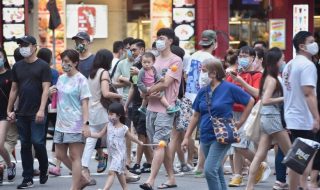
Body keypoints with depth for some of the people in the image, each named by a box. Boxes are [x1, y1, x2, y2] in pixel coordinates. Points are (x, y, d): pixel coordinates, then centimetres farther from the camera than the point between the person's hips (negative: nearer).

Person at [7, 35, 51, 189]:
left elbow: (46, 89, -9)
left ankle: (44, 170, 17)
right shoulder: (17, 66, 11)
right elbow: (14, 89, 15)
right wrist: (9, 110, 10)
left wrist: (41, 110, -18)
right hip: (22, 113, 5)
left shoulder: (43, 66, -3)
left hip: (37, 114, -5)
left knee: (37, 142, -8)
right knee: (25, 145, 5)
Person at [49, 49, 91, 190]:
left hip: (75, 124, -8)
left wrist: (86, 123, -20)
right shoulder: (61, 78, 12)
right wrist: (52, 92, 2)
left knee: (75, 157, -5)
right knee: (60, 154, 10)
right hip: (61, 123, 8)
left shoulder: (80, 80, -9)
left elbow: (84, 103, -12)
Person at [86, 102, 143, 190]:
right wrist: (88, 134, -6)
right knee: (119, 173, 18)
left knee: (111, 172, -18)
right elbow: (99, 134, 6)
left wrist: (139, 143, 23)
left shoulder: (124, 128, -9)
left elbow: (130, 137, 9)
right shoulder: (108, 125, 1)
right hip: (111, 154, 6)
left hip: (119, 154, -6)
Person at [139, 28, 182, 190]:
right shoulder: (156, 60, 16)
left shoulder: (175, 61, -6)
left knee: (159, 143, -12)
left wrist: (147, 91, -8)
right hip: (152, 107, 8)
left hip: (165, 108, -8)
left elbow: (165, 83, -16)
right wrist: (149, 93, -5)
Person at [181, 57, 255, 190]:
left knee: (209, 169, -18)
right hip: (206, 137, 6)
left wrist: (240, 122, -2)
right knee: (218, 173, 12)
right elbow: (196, 116, 13)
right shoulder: (203, 91, 6)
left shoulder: (229, 88, -8)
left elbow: (250, 101, 0)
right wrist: (187, 137, 10)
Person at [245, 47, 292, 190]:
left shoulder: (267, 78, 11)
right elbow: (265, 101, -21)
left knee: (260, 155, 6)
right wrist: (284, 98, -16)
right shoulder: (272, 80, -14)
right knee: (290, 153, 3)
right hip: (272, 117, -9)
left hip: (266, 118, 9)